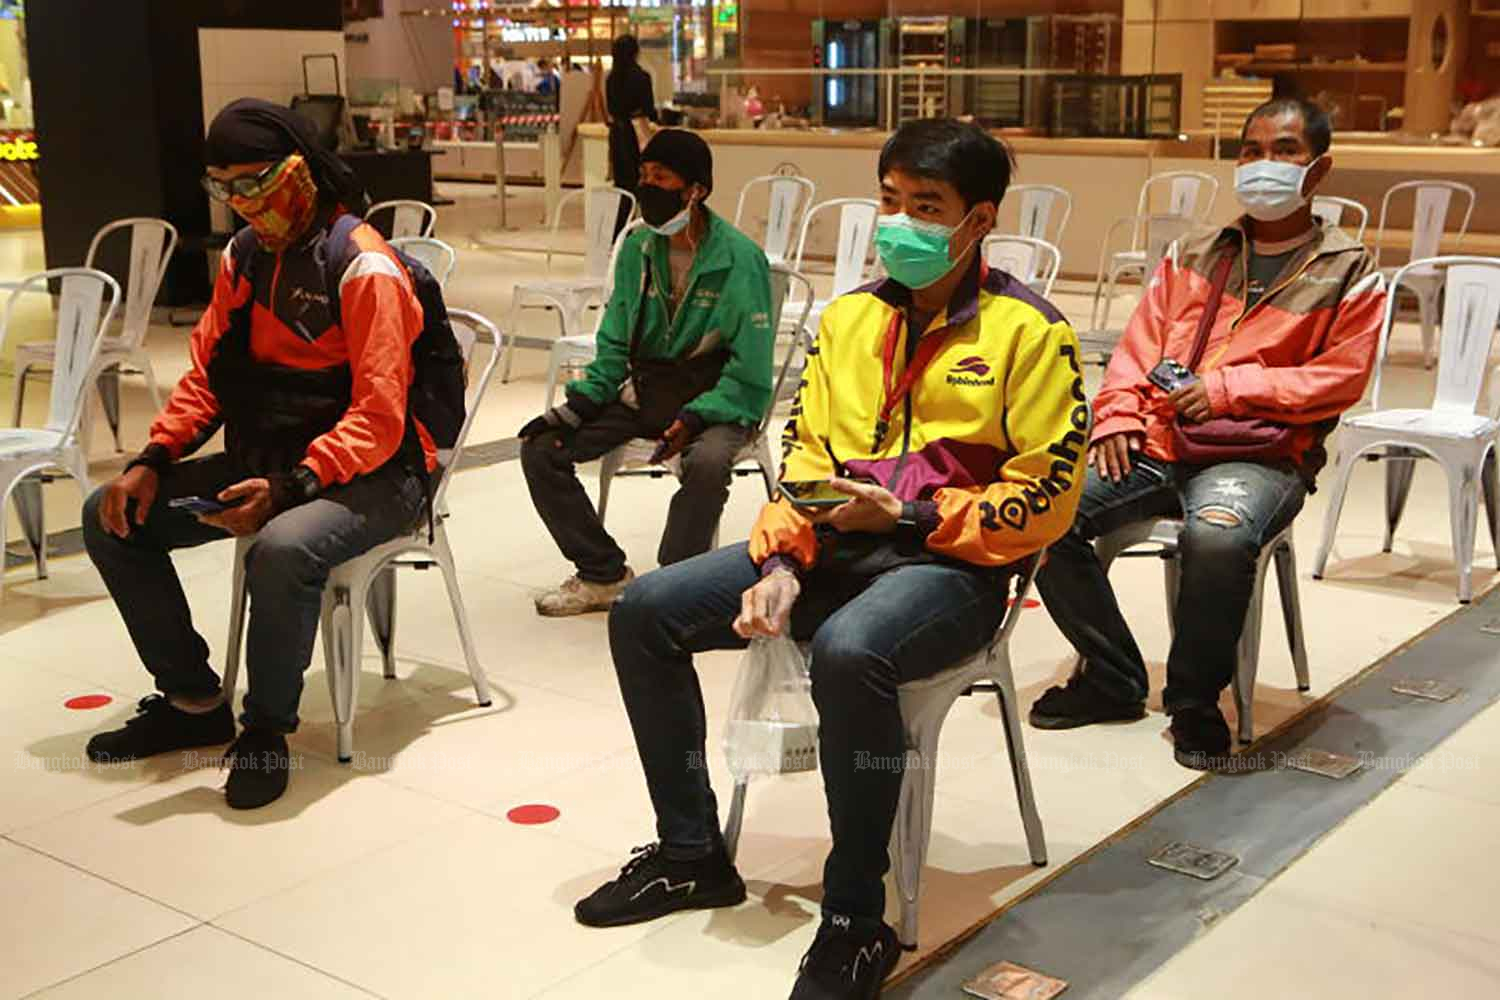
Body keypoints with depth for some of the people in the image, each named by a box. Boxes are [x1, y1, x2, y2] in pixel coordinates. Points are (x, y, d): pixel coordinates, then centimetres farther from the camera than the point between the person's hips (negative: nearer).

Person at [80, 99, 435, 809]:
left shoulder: (366, 269, -16)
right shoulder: (245, 257, 9)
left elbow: (378, 419, -20)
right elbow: (207, 375, 12)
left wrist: (288, 488, -31)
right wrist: (153, 461, -4)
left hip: (368, 476, -8)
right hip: (262, 458, 8)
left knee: (283, 548, -39)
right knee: (112, 516, 0)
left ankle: (267, 729, -15)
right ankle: (193, 701, 9)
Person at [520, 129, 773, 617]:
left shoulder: (740, 258, -12)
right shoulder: (637, 249, 4)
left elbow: (750, 372, -12)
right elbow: (615, 345, 11)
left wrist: (695, 418, -26)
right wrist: (579, 404, -5)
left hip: (715, 399, -6)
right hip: (643, 391, 6)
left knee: (707, 462, -38)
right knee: (540, 449, -9)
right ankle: (604, 575, 3)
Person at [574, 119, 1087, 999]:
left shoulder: (1027, 331, -6)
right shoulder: (850, 316, 12)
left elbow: (1045, 503, -10)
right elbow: (804, 454, 12)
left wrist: (906, 518, -16)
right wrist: (781, 561, -5)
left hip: (951, 564, -7)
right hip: (835, 545, 7)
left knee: (849, 654, -39)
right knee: (645, 613, -5)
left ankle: (857, 925, -21)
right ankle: (692, 853, 10)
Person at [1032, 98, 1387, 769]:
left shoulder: (1348, 273, 9)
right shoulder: (1194, 256, 22)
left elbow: (1342, 376, -1)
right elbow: (1138, 347, 18)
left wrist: (1226, 389, -9)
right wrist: (1119, 415, -1)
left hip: (1260, 455, -4)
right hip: (1156, 443, 4)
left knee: (1218, 537, -39)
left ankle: (1195, 701, -12)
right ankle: (1113, 678, -1)